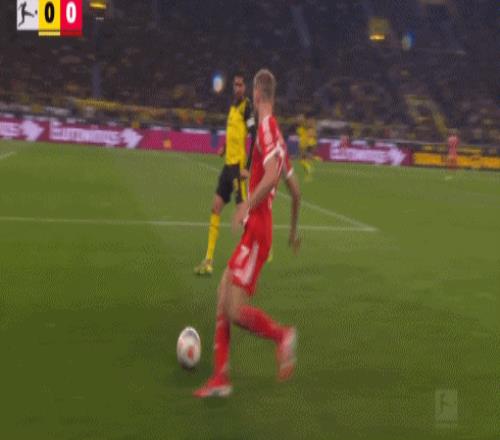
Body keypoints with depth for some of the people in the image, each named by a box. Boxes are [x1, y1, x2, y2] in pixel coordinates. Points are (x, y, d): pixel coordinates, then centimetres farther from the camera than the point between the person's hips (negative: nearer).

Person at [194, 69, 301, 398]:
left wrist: (247, 206, -29)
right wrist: (293, 230, 32)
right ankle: (221, 379, 11)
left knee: (236, 311, -12)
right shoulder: (276, 135, 17)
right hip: (253, 232, 9)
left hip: (257, 231, -9)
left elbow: (271, 175, -28)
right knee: (222, 304, 8)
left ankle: (283, 336, 5)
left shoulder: (267, 127, -10)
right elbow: (296, 191, 22)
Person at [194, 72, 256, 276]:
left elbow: (254, 137, -17)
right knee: (216, 206, 5)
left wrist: (247, 167, -20)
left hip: (239, 165, -8)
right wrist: (225, 147, 14)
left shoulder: (247, 107, -10)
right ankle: (209, 260, 8)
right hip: (228, 163, 9)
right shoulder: (233, 106, 15)